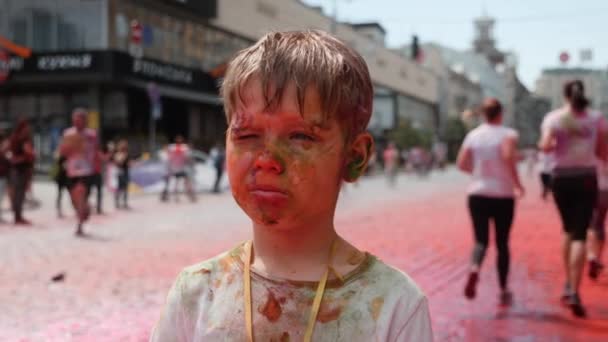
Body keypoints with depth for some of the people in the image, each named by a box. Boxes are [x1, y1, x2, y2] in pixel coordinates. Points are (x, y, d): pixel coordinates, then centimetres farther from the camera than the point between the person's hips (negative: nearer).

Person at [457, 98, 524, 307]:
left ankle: (475, 269, -27)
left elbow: (462, 164, 0)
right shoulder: (508, 133, -7)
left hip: (478, 195, 2)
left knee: (481, 240, 6)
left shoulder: (473, 135, 4)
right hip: (503, 196, -2)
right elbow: (508, 155, -25)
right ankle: (504, 291, 17)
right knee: (502, 243, 11)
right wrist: (517, 183, -15)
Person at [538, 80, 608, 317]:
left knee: (569, 231, 21)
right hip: (587, 178, -1)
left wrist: (550, 146, 4)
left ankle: (569, 285, 24)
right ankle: (574, 292, -15)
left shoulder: (554, 117, -2)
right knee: (579, 235, -3)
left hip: (561, 178, 1)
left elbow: (546, 146, -18)